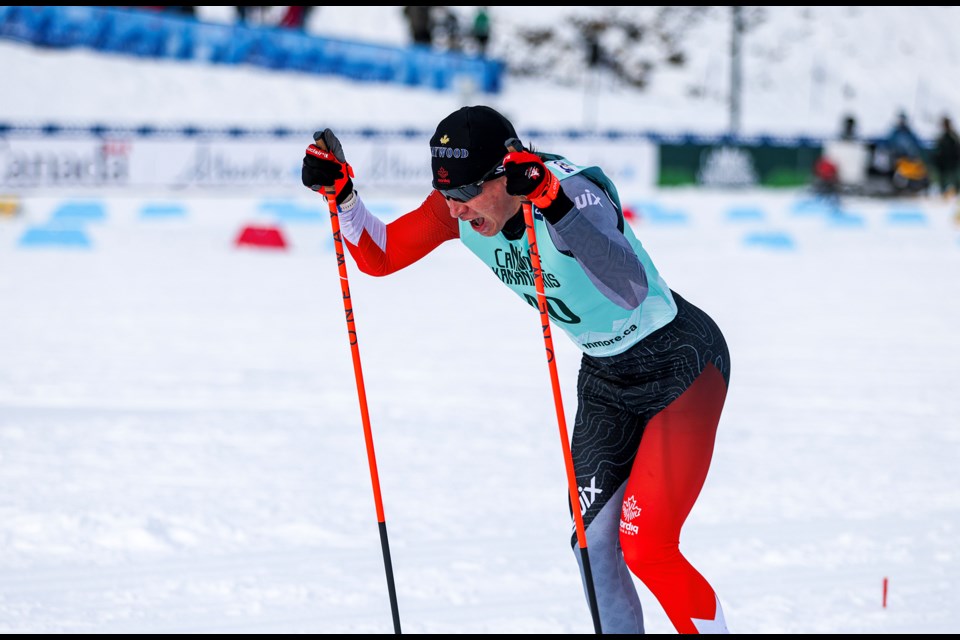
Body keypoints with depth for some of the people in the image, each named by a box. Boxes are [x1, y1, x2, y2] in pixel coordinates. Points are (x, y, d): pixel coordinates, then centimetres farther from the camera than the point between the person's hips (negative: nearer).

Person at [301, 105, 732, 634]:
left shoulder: (575, 190, -32)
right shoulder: (459, 207, -12)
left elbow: (631, 290, -48)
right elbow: (377, 257, -3)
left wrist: (554, 205, -58)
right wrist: (341, 193, -20)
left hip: (682, 365, -7)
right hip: (605, 376, 7)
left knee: (643, 547, -15)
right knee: (594, 543, 0)